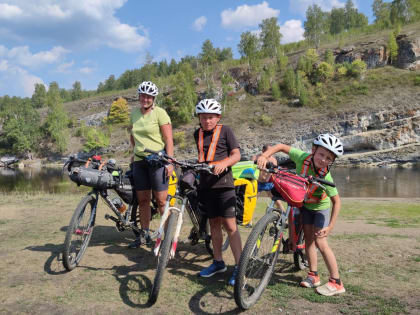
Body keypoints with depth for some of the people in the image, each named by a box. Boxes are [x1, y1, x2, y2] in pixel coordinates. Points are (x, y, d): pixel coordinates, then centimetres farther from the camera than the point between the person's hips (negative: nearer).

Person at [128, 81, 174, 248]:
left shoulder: (160, 113, -6)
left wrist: (169, 162, -16)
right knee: (142, 200, 10)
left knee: (161, 201, -5)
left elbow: (169, 140, -10)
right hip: (139, 161, 6)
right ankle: (144, 234, 21)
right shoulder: (134, 112, 11)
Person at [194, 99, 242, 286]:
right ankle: (218, 262, 25)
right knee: (213, 223, 13)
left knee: (229, 224, -7)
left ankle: (239, 267, -1)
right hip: (205, 184, 5)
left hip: (223, 183, -5)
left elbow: (236, 155, -8)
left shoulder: (225, 131, -2)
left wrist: (223, 163, -25)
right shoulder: (198, 134, 13)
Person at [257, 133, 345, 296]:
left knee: (320, 243, -9)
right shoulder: (303, 157, -28)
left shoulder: (326, 178, -34)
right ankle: (313, 275, 20)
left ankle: (336, 282, 2)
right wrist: (264, 156, -32)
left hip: (320, 207, -4)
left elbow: (336, 201, -23)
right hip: (305, 204, 4)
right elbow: (281, 146, -18)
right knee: (308, 239, 7)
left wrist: (331, 226, -26)